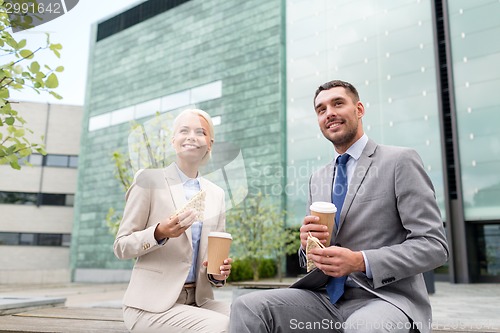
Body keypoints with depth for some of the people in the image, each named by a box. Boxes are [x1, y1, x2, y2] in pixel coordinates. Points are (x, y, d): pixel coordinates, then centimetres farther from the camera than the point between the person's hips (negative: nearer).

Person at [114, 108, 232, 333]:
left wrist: (219, 272, -8)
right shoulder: (149, 179, -3)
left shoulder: (216, 194, 11)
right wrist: (159, 233, -21)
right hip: (152, 304, -4)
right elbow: (121, 247, -3)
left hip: (197, 301, 5)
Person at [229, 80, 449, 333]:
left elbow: (433, 245, -9)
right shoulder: (317, 179, 15)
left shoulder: (400, 161, -3)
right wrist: (308, 243, -7)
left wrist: (360, 261, -21)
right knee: (247, 308, -17)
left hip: (385, 297, -5)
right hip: (329, 298, 6)